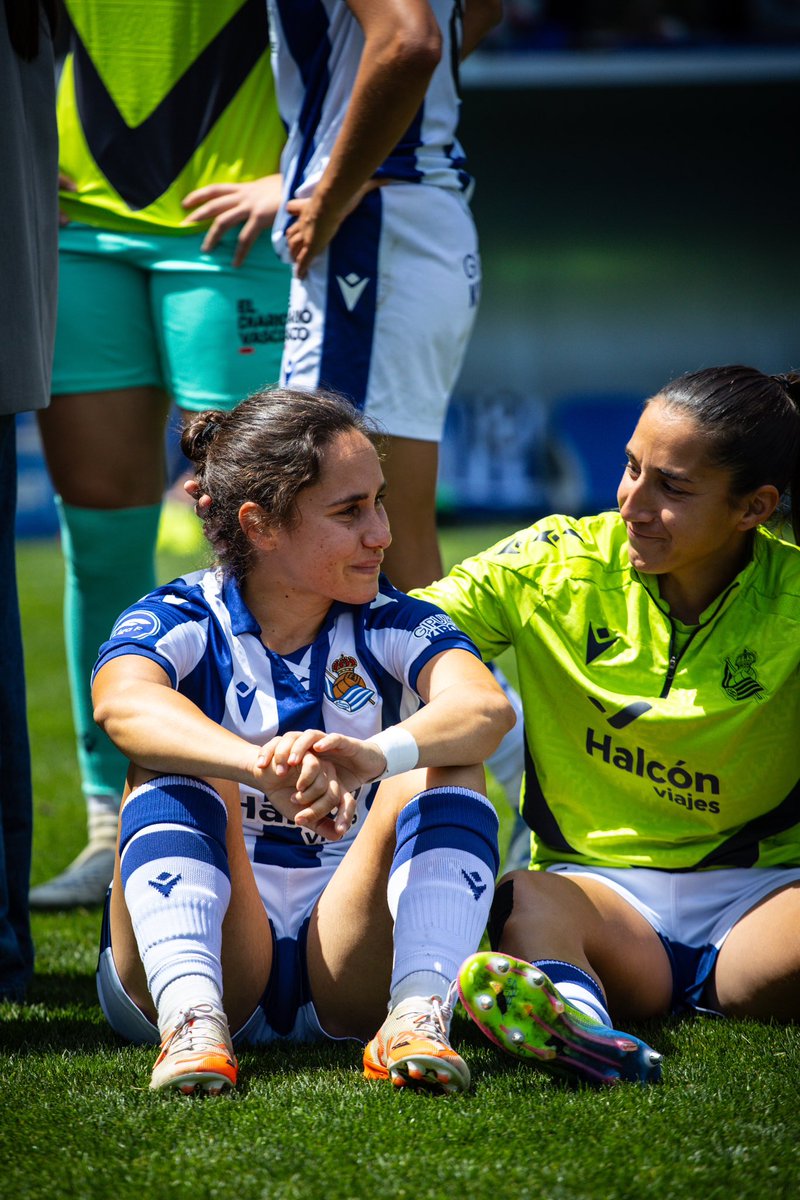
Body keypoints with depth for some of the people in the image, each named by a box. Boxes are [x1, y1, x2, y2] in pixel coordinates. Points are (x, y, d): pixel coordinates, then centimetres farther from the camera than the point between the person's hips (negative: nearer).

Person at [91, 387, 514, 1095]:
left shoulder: (393, 628, 4)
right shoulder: (181, 623, -2)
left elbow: (487, 707, -20)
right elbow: (123, 702, -28)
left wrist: (372, 758, -44)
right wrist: (263, 768, -49)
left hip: (350, 966, 2)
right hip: (206, 955, -1)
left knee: (447, 767, -17)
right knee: (177, 769, -23)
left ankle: (421, 1009, -38)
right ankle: (190, 1018, -45)